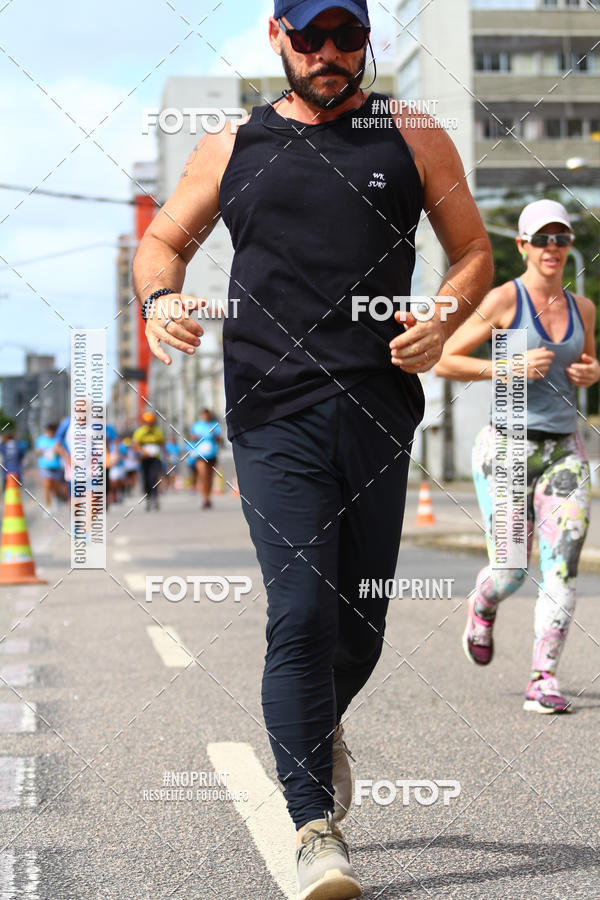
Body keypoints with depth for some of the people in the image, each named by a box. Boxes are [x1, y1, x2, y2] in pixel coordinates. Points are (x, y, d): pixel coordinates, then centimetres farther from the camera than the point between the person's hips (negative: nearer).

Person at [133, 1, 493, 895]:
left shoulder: (414, 140, 12)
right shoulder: (231, 149, 13)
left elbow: (473, 252, 15)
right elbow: (163, 240, 20)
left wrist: (442, 321, -6)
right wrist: (161, 296, -4)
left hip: (380, 411, 1)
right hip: (274, 417, -1)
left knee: (361, 619, 9)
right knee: (301, 613, -12)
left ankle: (324, 730, 43)